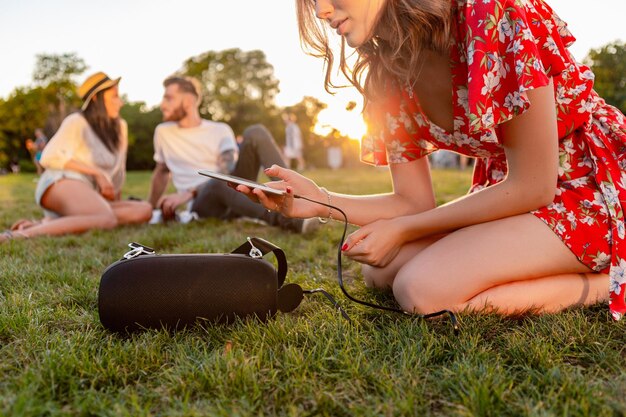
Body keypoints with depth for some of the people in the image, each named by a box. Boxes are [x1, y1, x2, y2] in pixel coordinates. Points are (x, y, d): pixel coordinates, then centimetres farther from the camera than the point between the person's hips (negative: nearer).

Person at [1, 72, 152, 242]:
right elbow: (49, 157, -11)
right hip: (62, 183, -8)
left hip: (89, 196, 8)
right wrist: (96, 172, -13)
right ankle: (18, 235, -42)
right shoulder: (77, 122, 0)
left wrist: (116, 205, 18)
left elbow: (118, 171, 22)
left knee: (144, 210, -19)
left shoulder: (120, 126, 19)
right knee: (107, 220, -38)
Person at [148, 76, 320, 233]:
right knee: (219, 183, -40)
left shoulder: (220, 130, 6)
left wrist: (188, 193, -23)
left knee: (256, 132, -19)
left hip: (233, 189, 1)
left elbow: (227, 172, -10)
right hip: (202, 203, -1)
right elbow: (161, 171, 29)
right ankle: (286, 219, -53)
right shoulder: (163, 132, 14)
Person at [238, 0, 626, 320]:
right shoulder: (387, 78, -3)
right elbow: (414, 203, 1)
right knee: (382, 271, 0)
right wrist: (321, 201, -15)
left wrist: (402, 230, -15)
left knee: (423, 289, -23)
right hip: (516, 197, 8)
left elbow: (532, 186, -21)